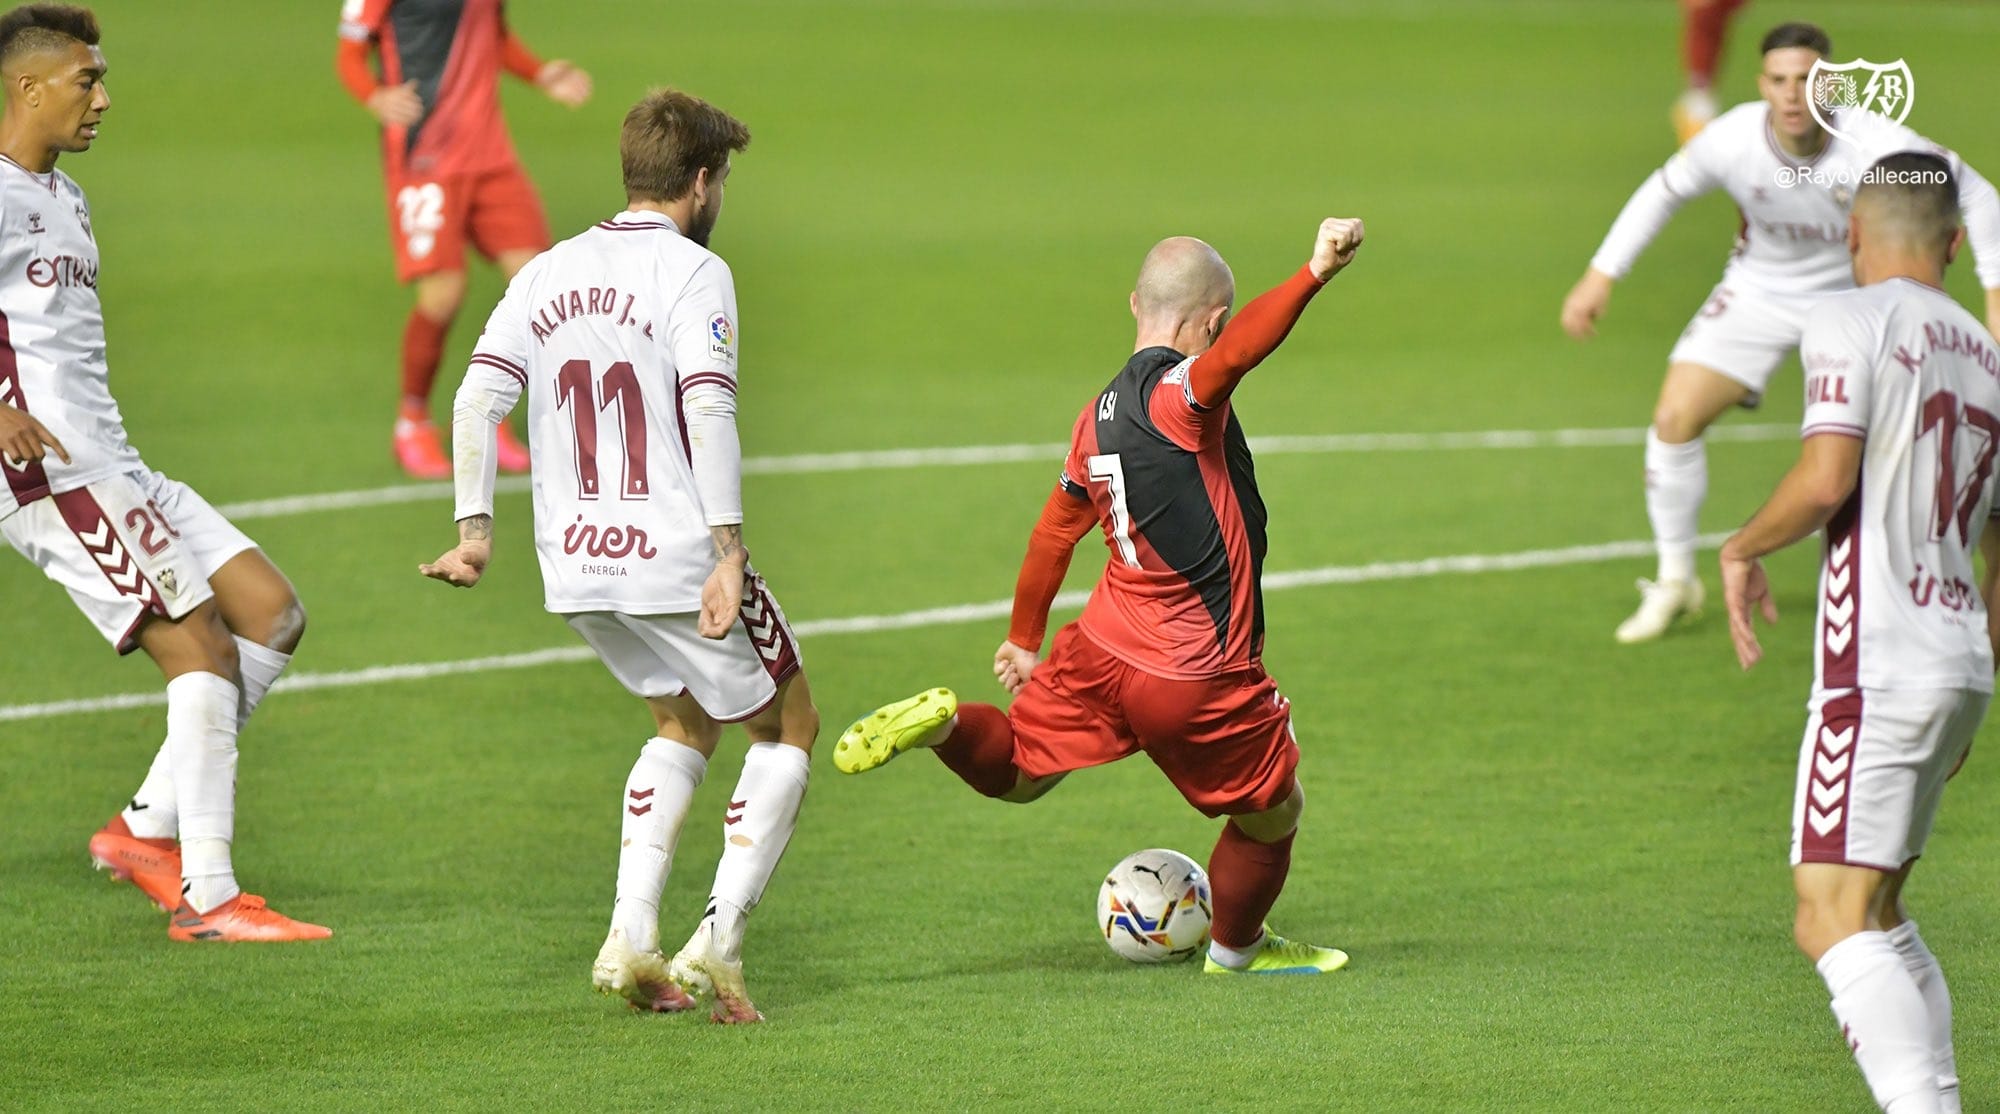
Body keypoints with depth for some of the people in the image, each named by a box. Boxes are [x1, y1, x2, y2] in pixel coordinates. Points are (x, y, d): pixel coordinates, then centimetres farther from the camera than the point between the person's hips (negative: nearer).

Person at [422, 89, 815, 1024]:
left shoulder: (549, 272, 10)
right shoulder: (692, 272, -9)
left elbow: (477, 396, 3)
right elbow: (708, 411, -20)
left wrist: (476, 528, 4)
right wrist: (728, 552, -23)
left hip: (575, 565, 7)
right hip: (676, 557, -6)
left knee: (686, 724, 27)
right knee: (788, 730, 13)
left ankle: (630, 938, 12)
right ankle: (717, 944, -2)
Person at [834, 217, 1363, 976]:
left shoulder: (1099, 417, 6)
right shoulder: (1180, 395, -18)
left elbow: (1054, 534, 16)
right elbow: (1238, 350, -41)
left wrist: (1023, 640, 27)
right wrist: (1314, 275, -53)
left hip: (1098, 653, 7)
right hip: (1196, 679, -7)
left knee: (1015, 773, 24)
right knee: (1274, 812, 17)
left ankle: (942, 725, -5)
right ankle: (1237, 948, 36)